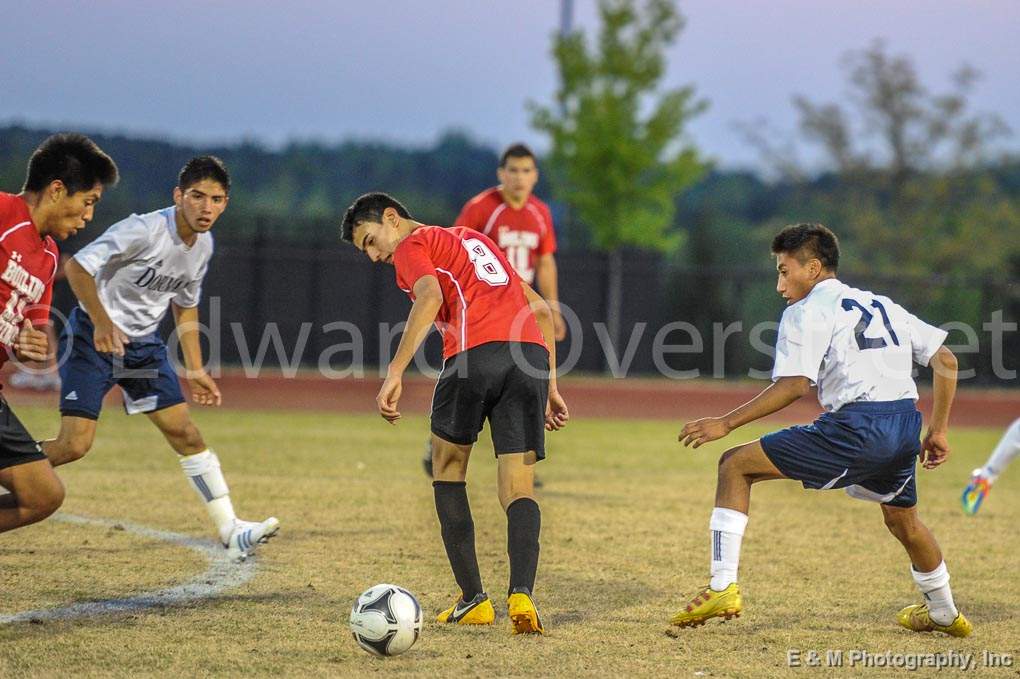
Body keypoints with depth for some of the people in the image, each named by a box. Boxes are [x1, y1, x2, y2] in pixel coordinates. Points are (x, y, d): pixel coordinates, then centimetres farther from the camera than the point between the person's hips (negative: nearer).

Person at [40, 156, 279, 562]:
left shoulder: (204, 244, 3)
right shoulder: (144, 230, -22)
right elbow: (77, 267, -24)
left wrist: (196, 371, 15)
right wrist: (102, 323, -35)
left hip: (145, 344, 7)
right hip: (93, 338, -7)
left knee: (185, 433, -1)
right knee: (74, 444, -17)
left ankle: (231, 531, 0)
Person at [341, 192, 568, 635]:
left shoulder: (411, 246, 12)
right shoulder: (473, 238, 34)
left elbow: (431, 296, -12)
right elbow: (541, 310, 32)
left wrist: (394, 375, -18)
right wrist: (551, 389, 30)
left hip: (476, 354, -5)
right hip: (533, 352, 6)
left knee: (448, 471, 16)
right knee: (518, 489, 4)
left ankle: (473, 598, 10)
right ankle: (522, 595, -20)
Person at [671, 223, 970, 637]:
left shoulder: (807, 311, 3)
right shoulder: (881, 305, 25)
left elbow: (794, 385, -11)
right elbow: (946, 360, 22)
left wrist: (726, 423, -8)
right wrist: (938, 431, 26)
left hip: (856, 427, -7)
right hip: (905, 427, 8)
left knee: (735, 465, 0)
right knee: (901, 518, 35)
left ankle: (723, 588, -9)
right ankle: (944, 615, 49)